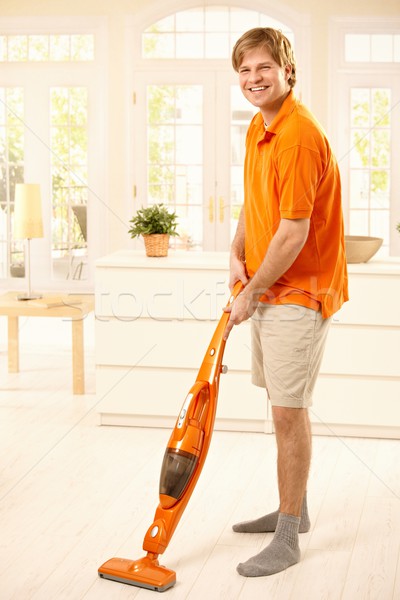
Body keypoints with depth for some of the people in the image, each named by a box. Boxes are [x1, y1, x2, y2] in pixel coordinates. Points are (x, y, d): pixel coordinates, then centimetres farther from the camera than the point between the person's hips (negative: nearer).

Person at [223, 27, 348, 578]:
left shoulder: (300, 136, -21)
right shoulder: (259, 129, 10)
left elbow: (294, 233, -24)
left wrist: (251, 293, -15)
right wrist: (238, 254, 4)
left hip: (299, 293, -10)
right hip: (267, 290, 10)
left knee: (290, 410, -5)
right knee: (281, 405, 18)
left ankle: (289, 538, 5)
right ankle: (293, 509, 33)